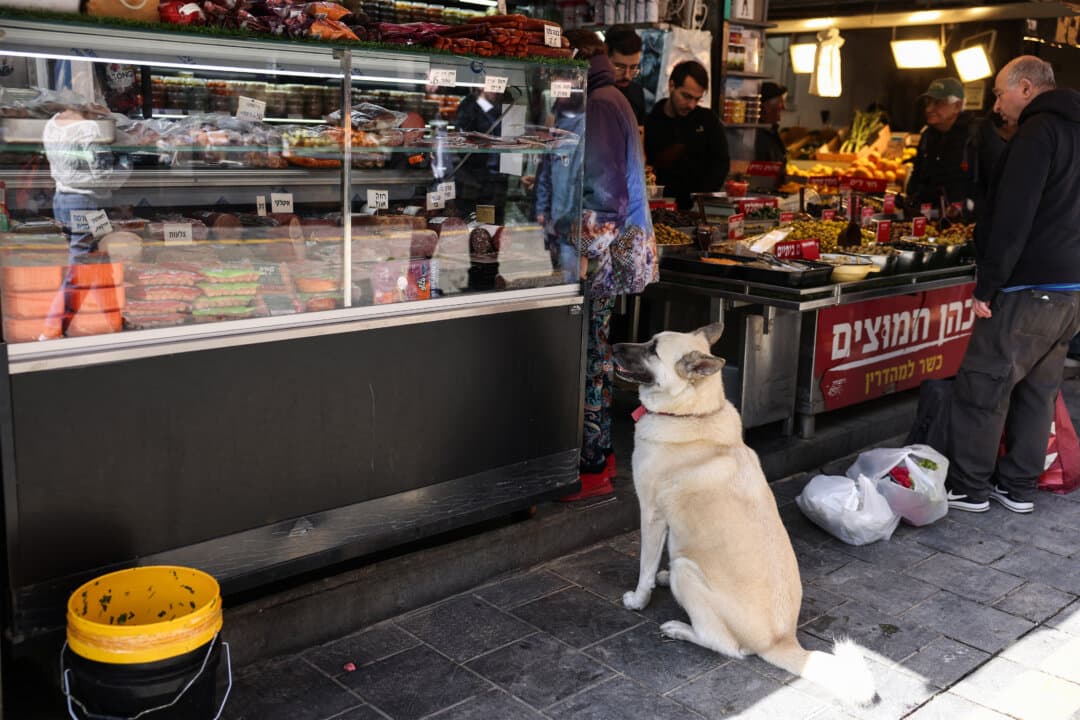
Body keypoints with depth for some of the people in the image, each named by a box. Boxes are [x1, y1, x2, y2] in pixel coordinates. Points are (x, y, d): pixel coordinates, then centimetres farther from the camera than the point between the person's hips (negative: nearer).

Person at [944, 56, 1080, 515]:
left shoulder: (1038, 133, -12)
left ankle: (968, 487, 4)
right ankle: (1018, 487, 22)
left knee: (982, 385, -2)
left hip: (1030, 288, -9)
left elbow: (1013, 219, -20)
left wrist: (986, 286, -17)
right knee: (1038, 389, 14)